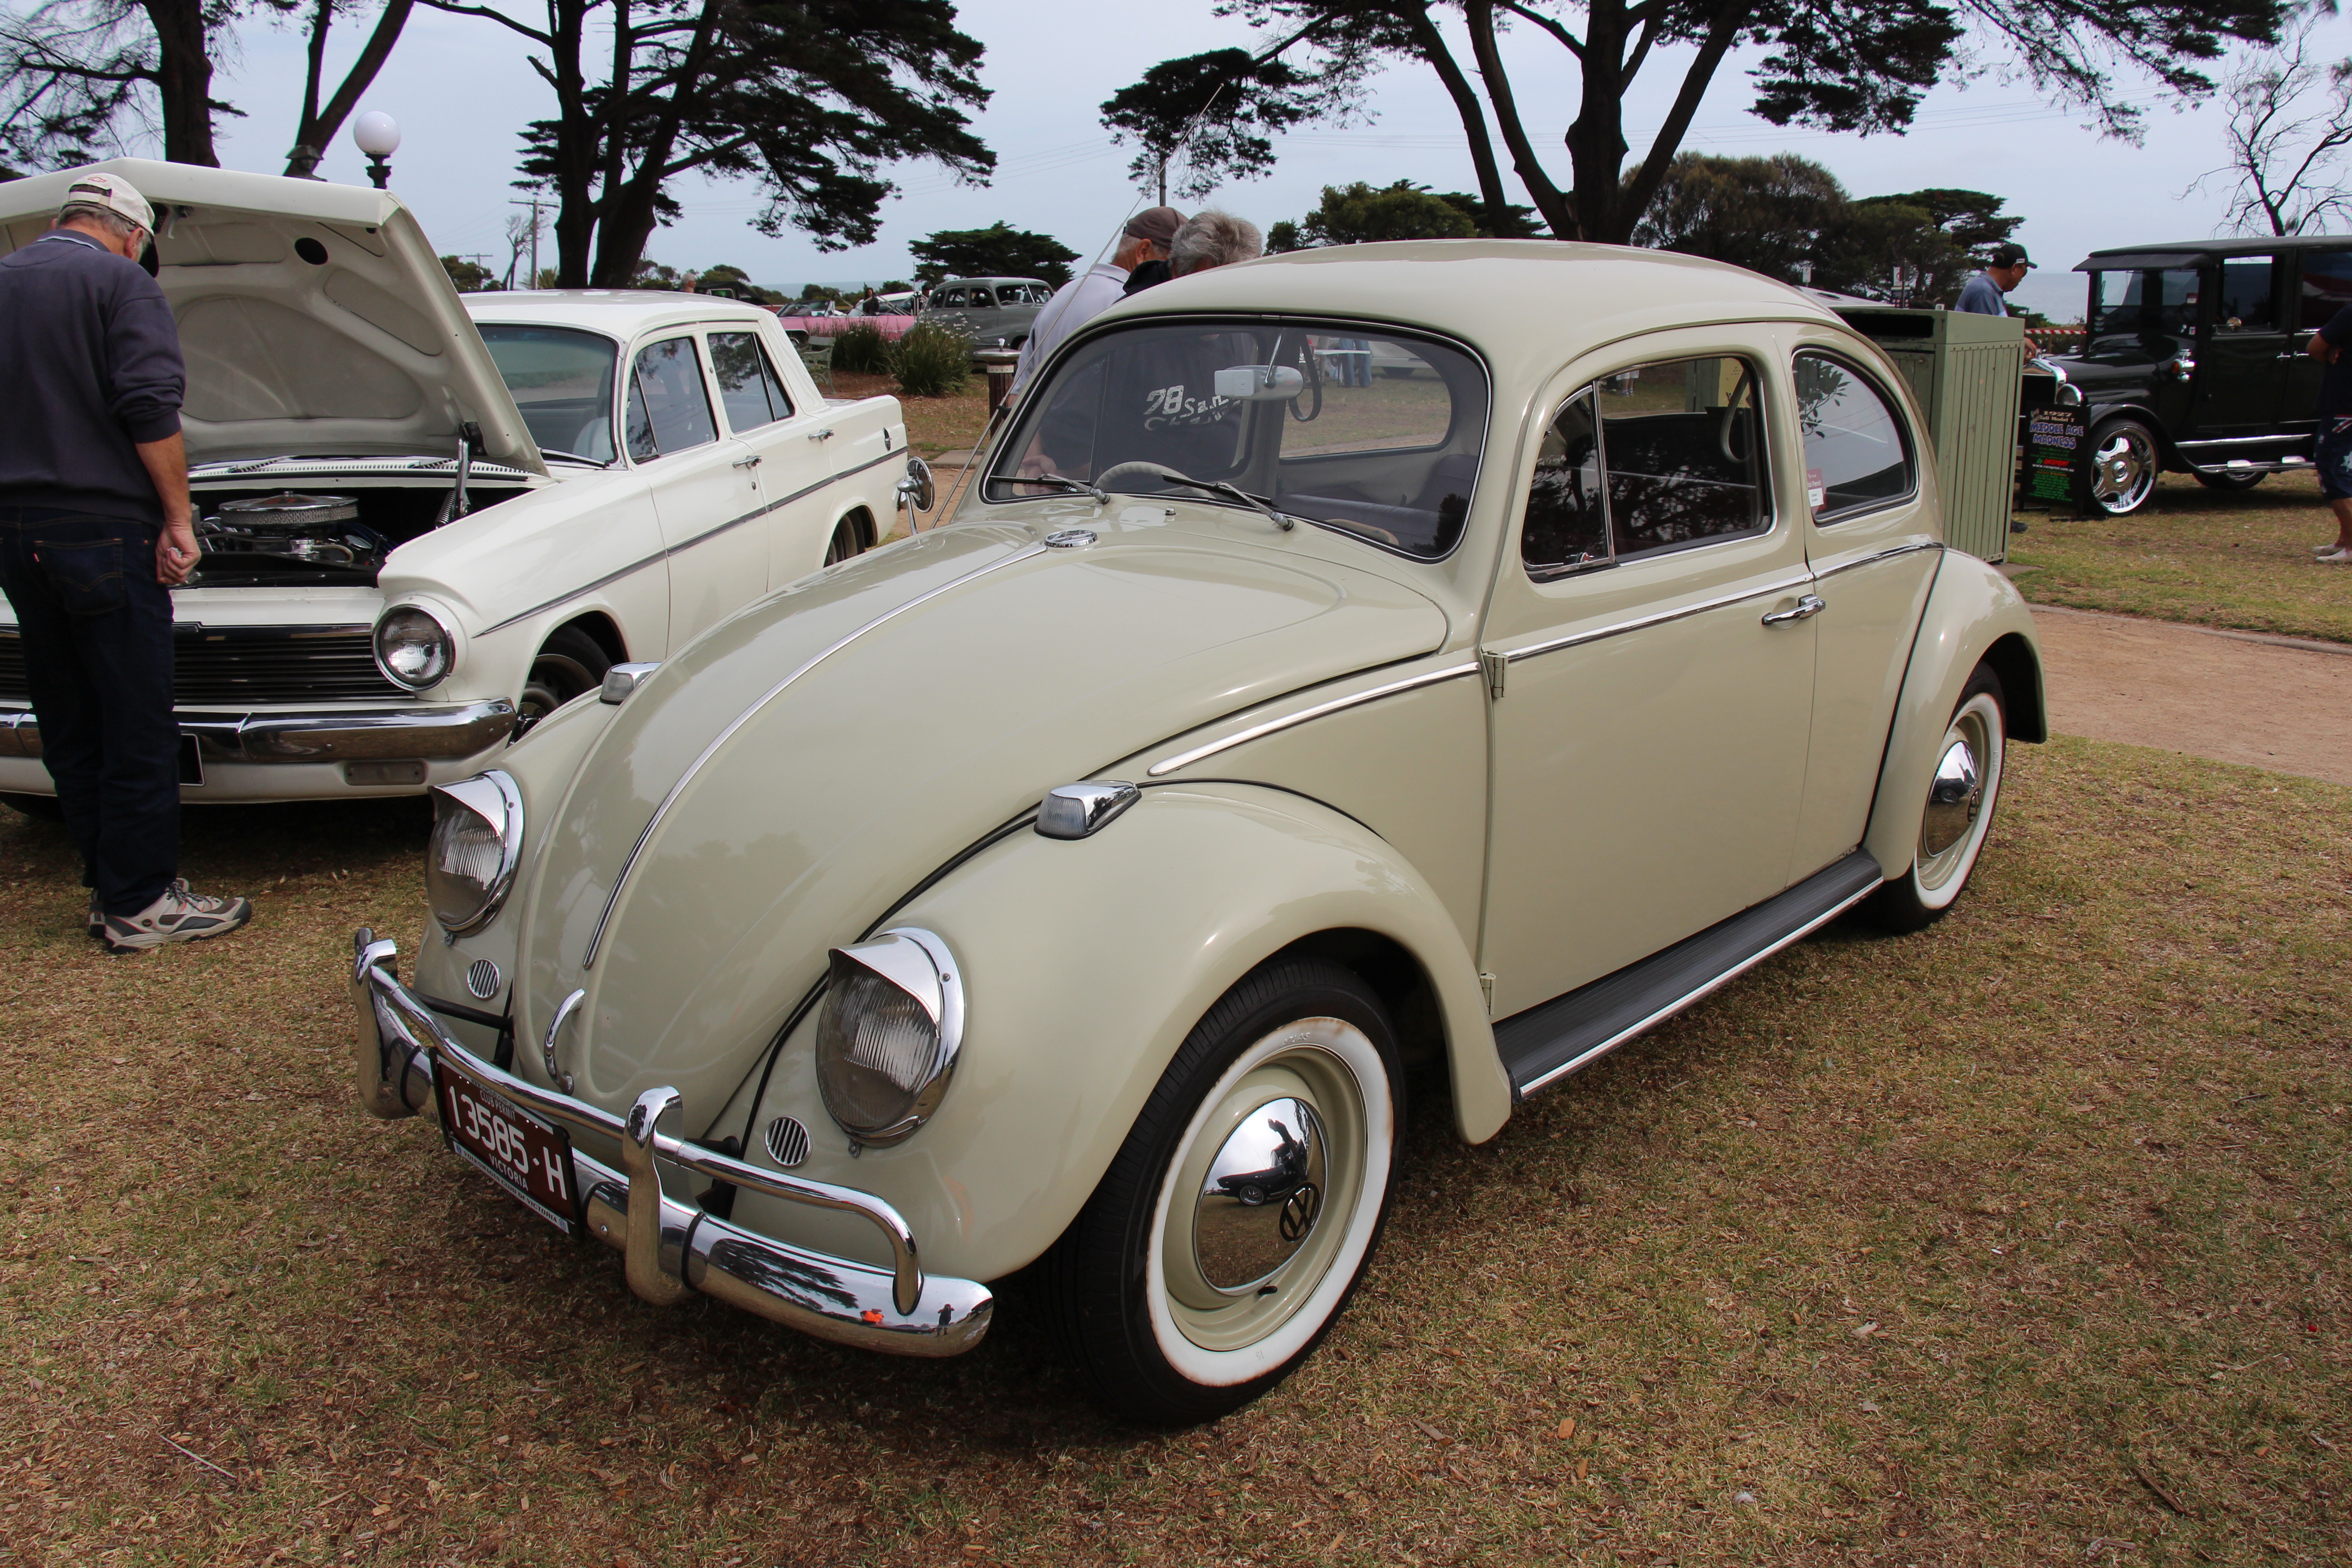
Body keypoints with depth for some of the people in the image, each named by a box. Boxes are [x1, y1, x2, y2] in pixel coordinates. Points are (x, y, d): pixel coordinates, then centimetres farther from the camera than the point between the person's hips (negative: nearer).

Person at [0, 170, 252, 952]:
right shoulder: (123, 283, -5)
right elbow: (150, 409, -17)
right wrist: (178, 518, -12)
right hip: (101, 530, -7)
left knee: (69, 729, 13)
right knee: (136, 730, -1)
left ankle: (109, 889, 20)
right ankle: (140, 903, 4)